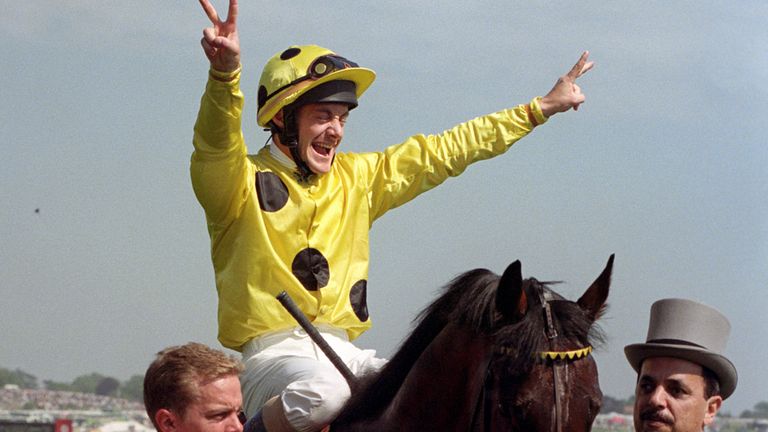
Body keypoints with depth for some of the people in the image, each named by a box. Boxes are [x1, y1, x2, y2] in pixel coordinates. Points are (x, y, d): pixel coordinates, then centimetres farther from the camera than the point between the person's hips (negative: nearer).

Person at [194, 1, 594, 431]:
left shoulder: (357, 177, 16)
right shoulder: (242, 181, -3)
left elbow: (444, 152, 21)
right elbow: (217, 141, -25)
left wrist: (541, 108, 23)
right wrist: (225, 73, -47)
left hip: (344, 352, 6)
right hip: (275, 351, -6)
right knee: (324, 393, -38)